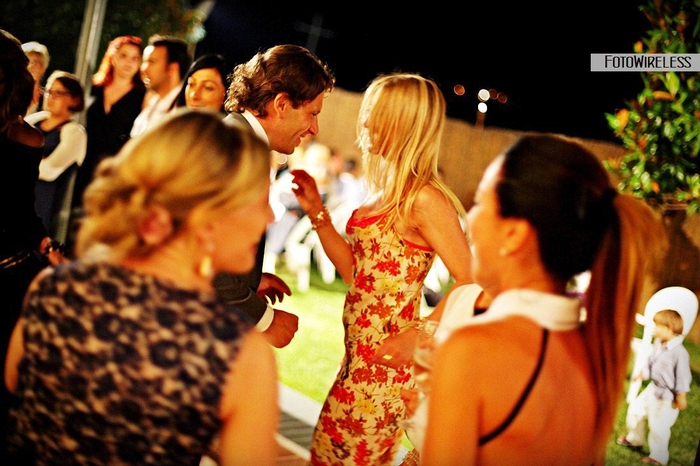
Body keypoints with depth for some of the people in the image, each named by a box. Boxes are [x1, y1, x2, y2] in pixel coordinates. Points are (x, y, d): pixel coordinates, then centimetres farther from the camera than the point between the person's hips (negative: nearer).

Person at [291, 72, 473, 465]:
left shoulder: (424, 200, -19)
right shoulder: (386, 190, 8)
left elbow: (472, 286, -21)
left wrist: (420, 336, -16)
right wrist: (317, 211, 9)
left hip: (385, 360, -9)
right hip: (361, 353, 9)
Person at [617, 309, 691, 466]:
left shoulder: (679, 352, -29)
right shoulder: (659, 344, -4)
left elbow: (683, 378, -22)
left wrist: (681, 398, -16)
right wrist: (643, 373, 5)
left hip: (667, 397, -8)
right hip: (653, 388, 9)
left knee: (658, 427, 3)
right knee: (635, 410, 22)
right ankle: (634, 439, 47)